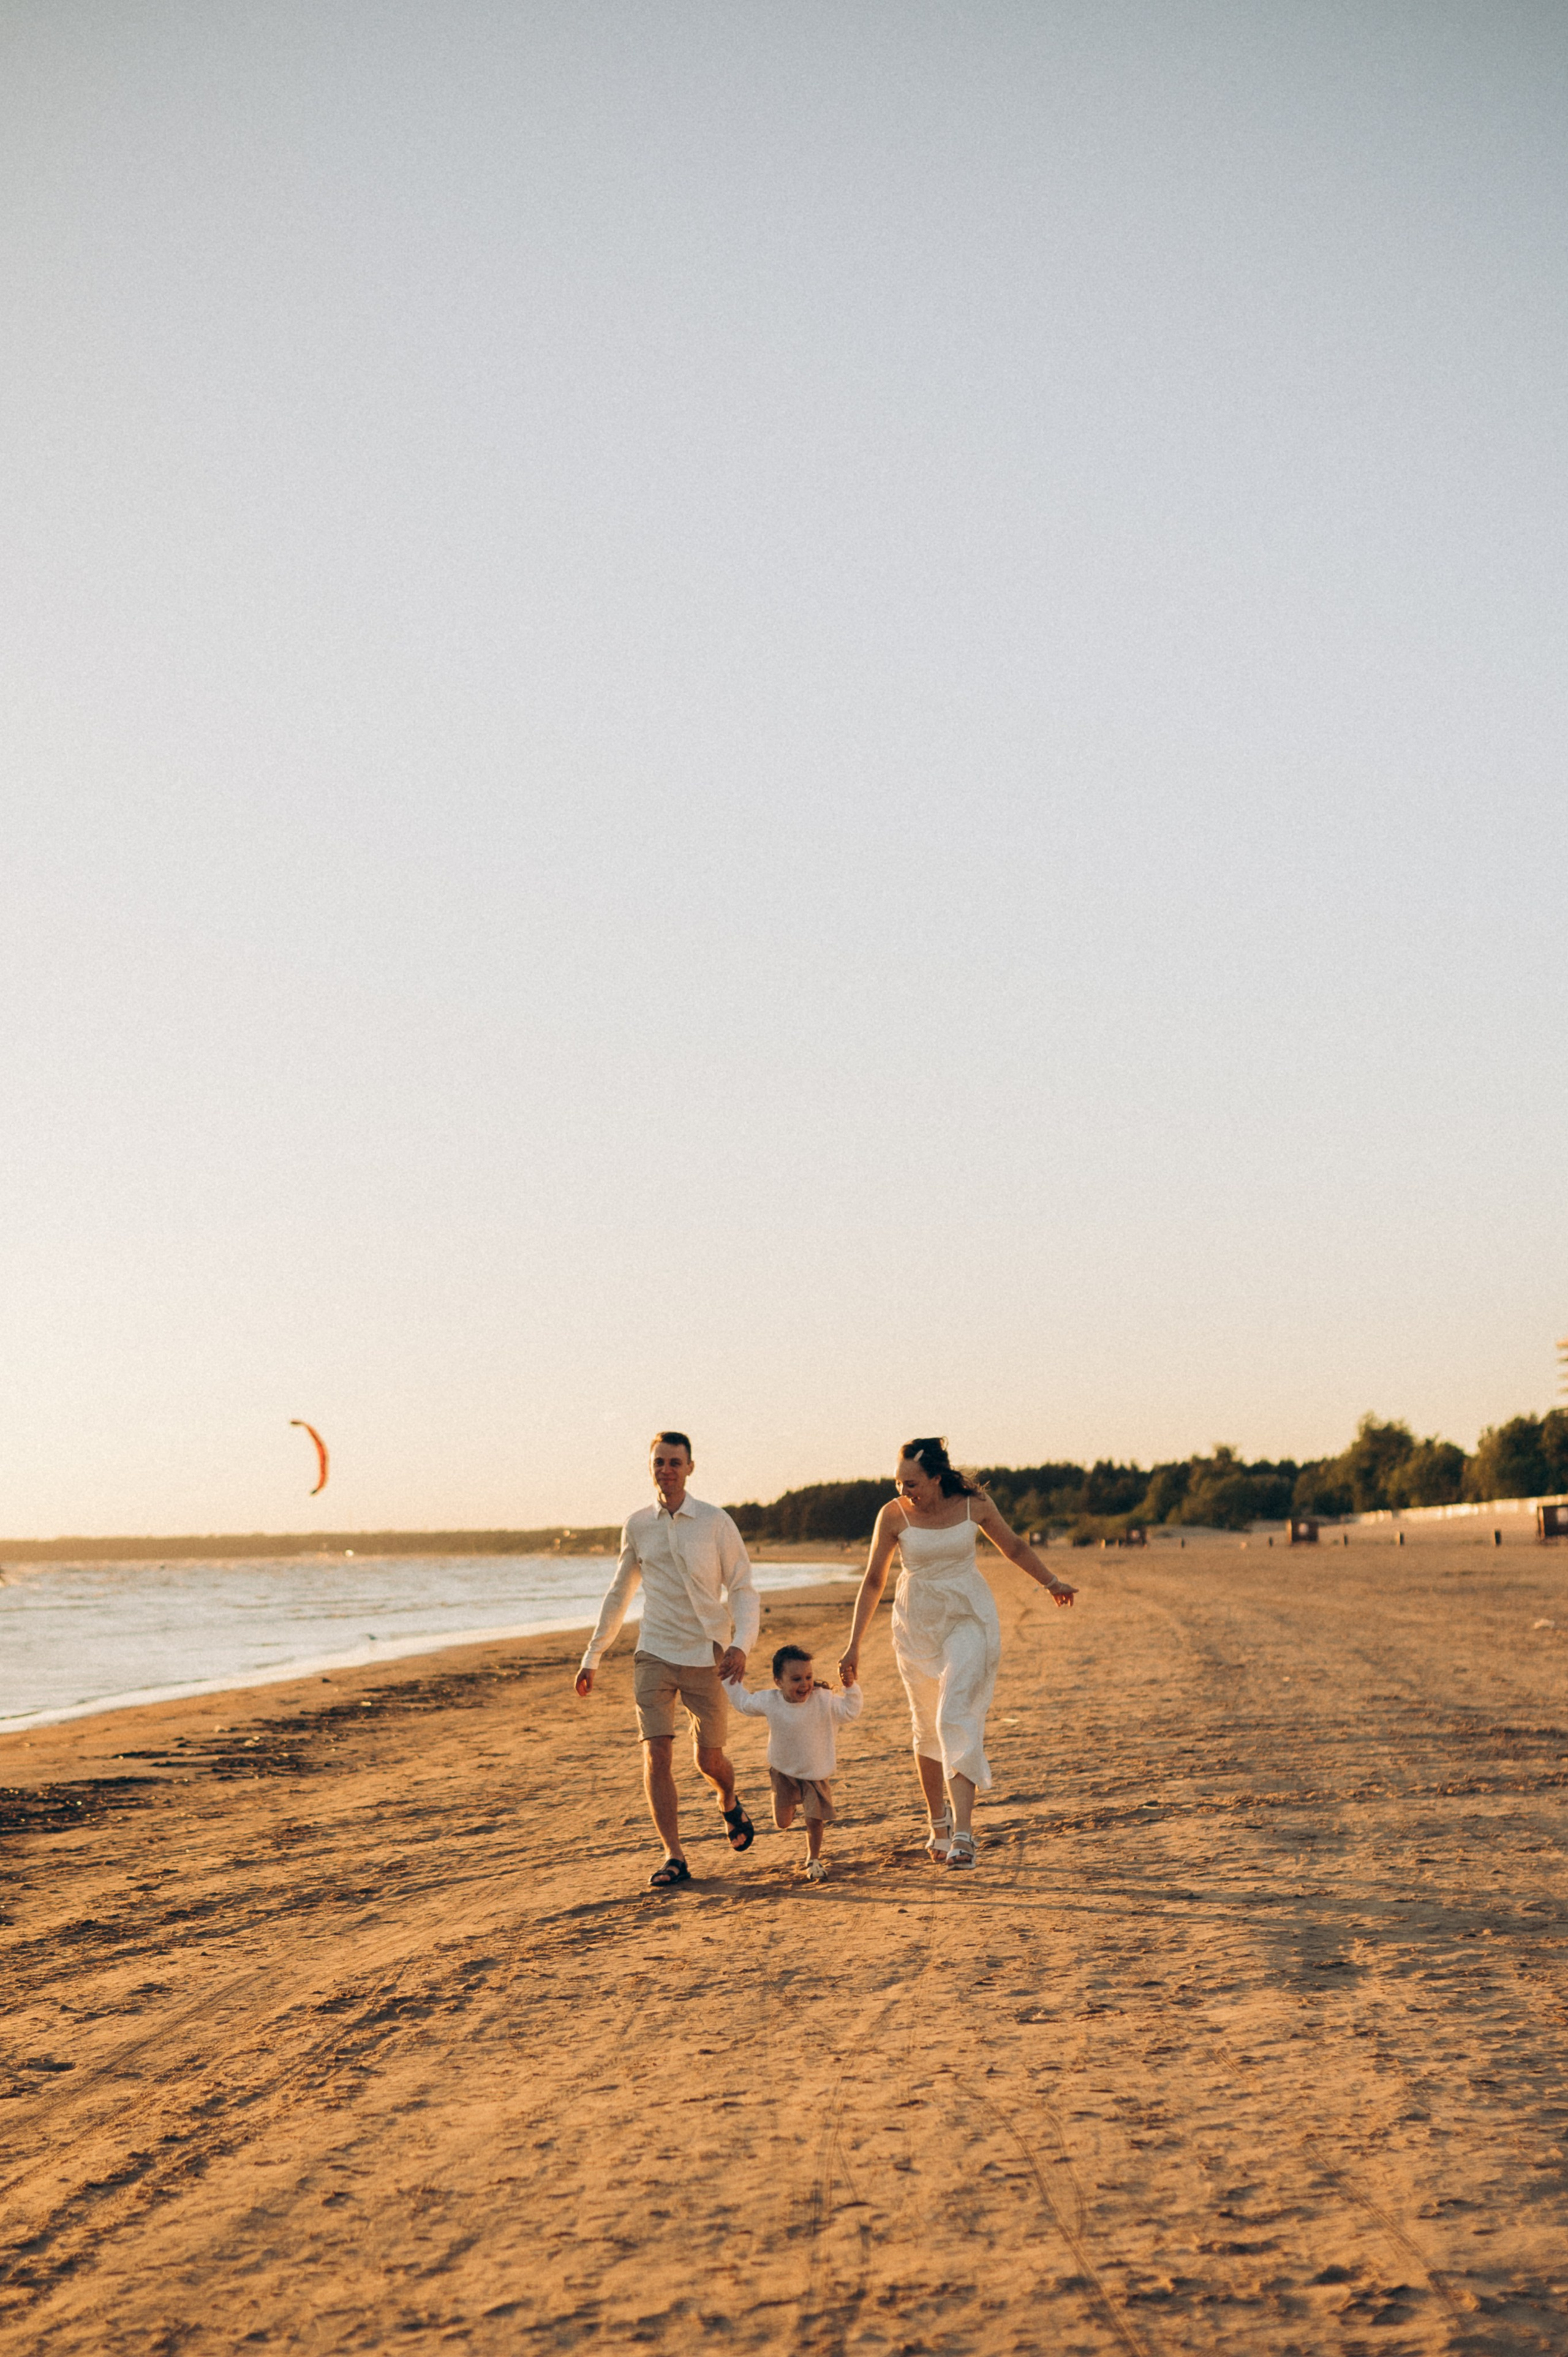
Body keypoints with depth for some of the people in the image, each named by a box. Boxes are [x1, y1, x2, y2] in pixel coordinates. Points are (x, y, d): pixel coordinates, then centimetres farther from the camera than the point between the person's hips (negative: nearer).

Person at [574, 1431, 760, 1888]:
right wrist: (592, 1657, 17)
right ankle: (674, 1857, -7)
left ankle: (730, 1804, 41)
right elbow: (619, 1593, 15)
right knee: (656, 1755, -12)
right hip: (655, 1655, 2)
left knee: (708, 1758, 7)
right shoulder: (637, 1525, 4)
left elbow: (743, 1590, -2)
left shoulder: (716, 1522, -5)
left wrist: (741, 1644, -19)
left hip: (707, 1657, -2)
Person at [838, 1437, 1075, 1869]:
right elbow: (873, 1582, -2)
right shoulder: (893, 1515, -10)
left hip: (969, 1621, -2)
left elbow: (1013, 1546, 9)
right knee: (927, 1729, 10)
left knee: (956, 1718, -18)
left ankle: (963, 1834, -22)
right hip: (916, 1626, 2)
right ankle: (938, 1825, 29)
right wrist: (854, 1644, -3)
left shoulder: (974, 1504, -9)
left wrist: (1051, 1583, 21)